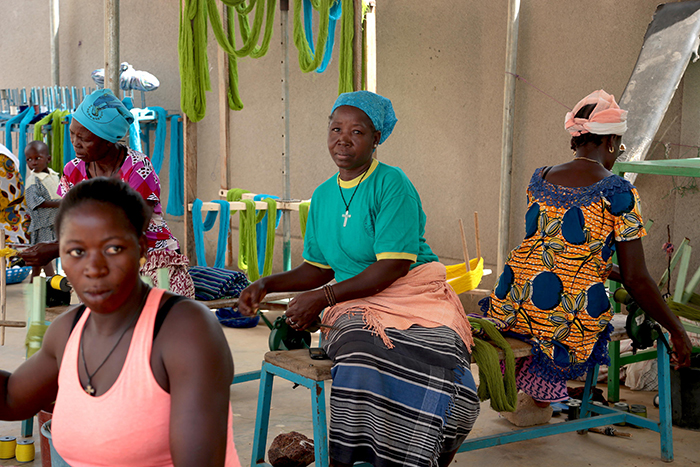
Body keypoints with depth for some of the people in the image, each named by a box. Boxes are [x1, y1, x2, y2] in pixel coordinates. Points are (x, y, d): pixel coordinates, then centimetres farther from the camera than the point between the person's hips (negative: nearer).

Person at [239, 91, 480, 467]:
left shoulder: (392, 185, -6)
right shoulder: (323, 195, 15)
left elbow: (393, 267, -13)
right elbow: (320, 268, 23)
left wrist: (322, 298, -16)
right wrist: (266, 285, 9)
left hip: (415, 299, -3)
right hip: (356, 306, 3)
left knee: (440, 367, -34)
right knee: (363, 356, -33)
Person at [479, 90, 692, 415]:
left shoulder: (540, 180, 10)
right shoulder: (619, 193, -7)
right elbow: (636, 280, -7)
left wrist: (614, 273, 31)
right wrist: (676, 330, 5)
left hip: (512, 310, 5)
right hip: (568, 323, -4)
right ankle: (540, 392, 27)